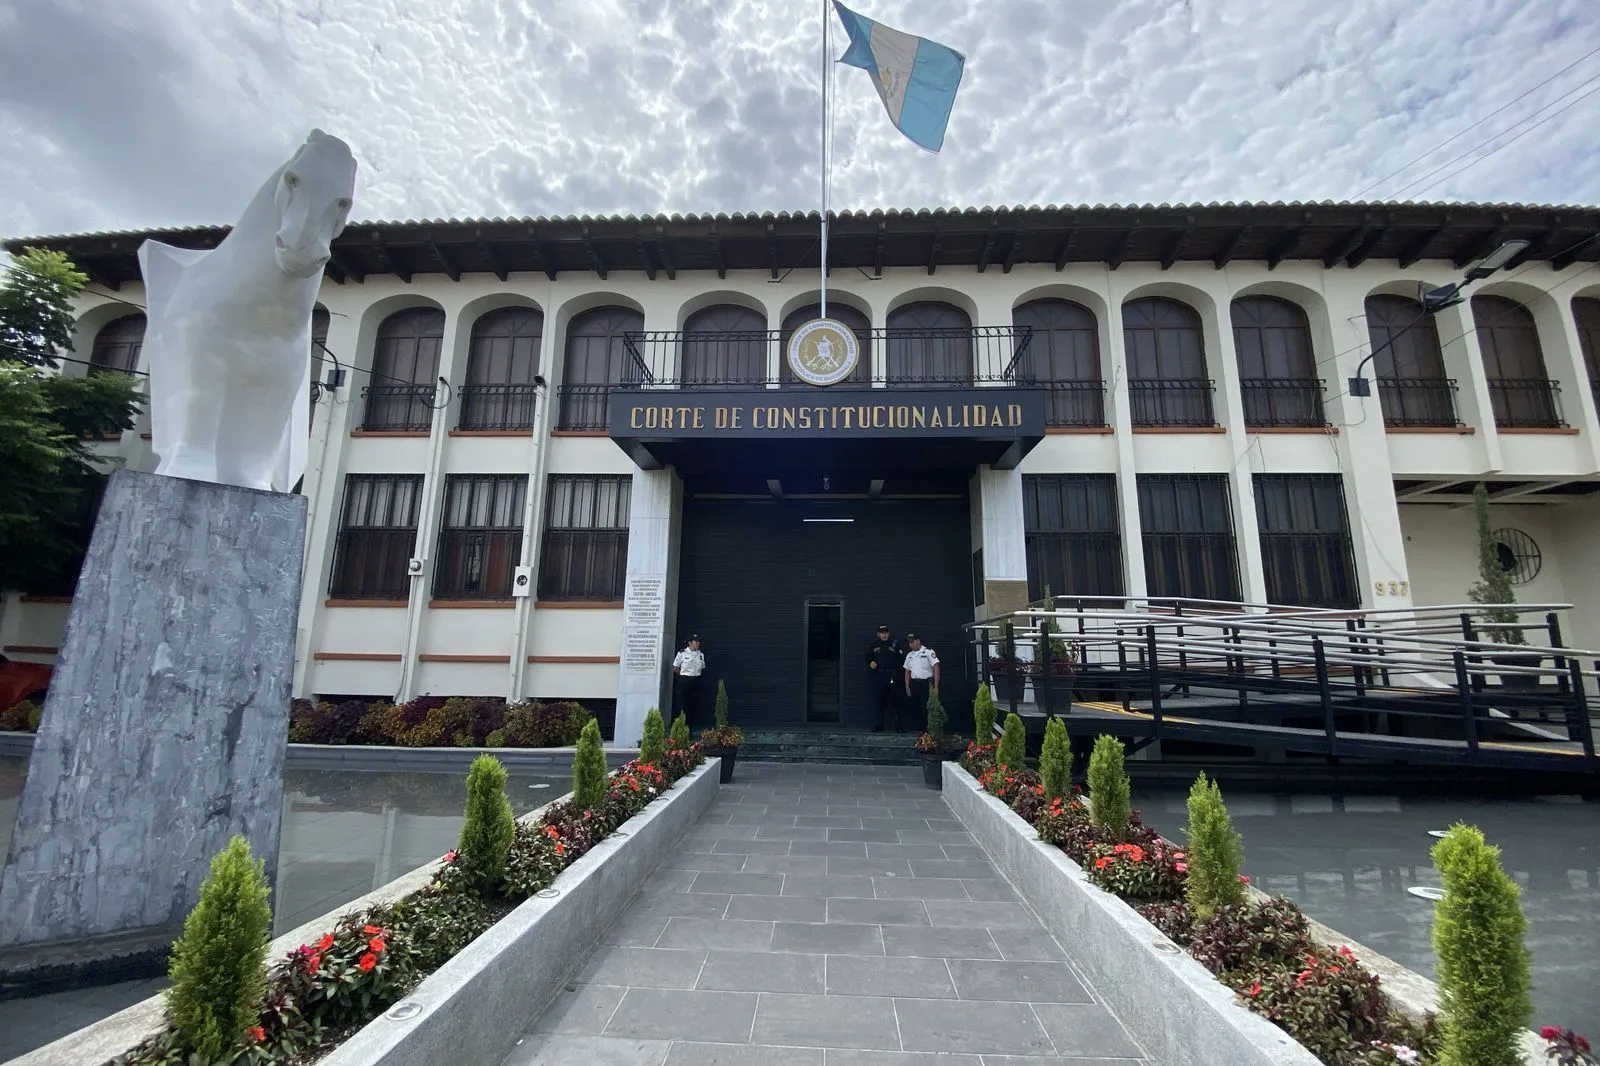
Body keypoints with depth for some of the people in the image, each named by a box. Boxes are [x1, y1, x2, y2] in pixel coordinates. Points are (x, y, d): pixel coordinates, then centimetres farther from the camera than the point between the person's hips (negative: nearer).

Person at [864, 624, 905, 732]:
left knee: (894, 701, -3)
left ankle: (898, 726, 3)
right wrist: (871, 662, 5)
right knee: (879, 701, 7)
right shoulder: (874, 645, 12)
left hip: (892, 676, -3)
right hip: (878, 676, 3)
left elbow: (902, 658, -2)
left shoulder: (895, 644, 2)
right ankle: (878, 725, 14)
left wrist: (896, 670, -9)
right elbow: (868, 656, 25)